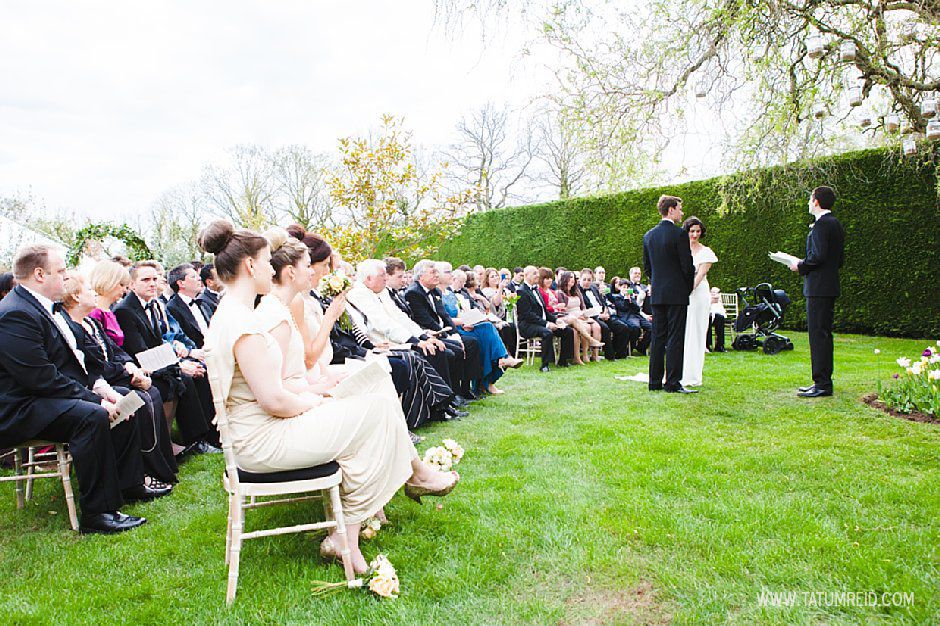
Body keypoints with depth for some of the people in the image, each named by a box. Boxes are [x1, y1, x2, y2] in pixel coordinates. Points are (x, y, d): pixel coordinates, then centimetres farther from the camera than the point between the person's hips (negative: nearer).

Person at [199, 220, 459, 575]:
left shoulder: (228, 313, 10)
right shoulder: (243, 322, -23)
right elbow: (273, 400, -25)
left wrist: (305, 396, 8)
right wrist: (309, 402, -7)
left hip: (255, 431, 10)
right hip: (263, 441, -10)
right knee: (378, 411, -6)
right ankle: (416, 474, 20)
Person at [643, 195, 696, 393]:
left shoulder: (649, 235, 9)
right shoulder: (679, 234, -11)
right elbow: (687, 266, -10)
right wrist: (689, 287, 5)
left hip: (657, 294, 6)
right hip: (676, 293, -6)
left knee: (657, 337, 9)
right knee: (675, 339, -3)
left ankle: (655, 382, 12)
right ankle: (673, 383, -2)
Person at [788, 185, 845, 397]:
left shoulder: (821, 224, -13)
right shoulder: (836, 225, 17)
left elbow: (818, 256, -21)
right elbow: (839, 259, 19)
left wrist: (800, 266, -5)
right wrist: (805, 265, 17)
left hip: (818, 288, -10)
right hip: (830, 286, 10)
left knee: (818, 334, -7)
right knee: (823, 334, 13)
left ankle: (822, 384, -5)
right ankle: (823, 382, 20)